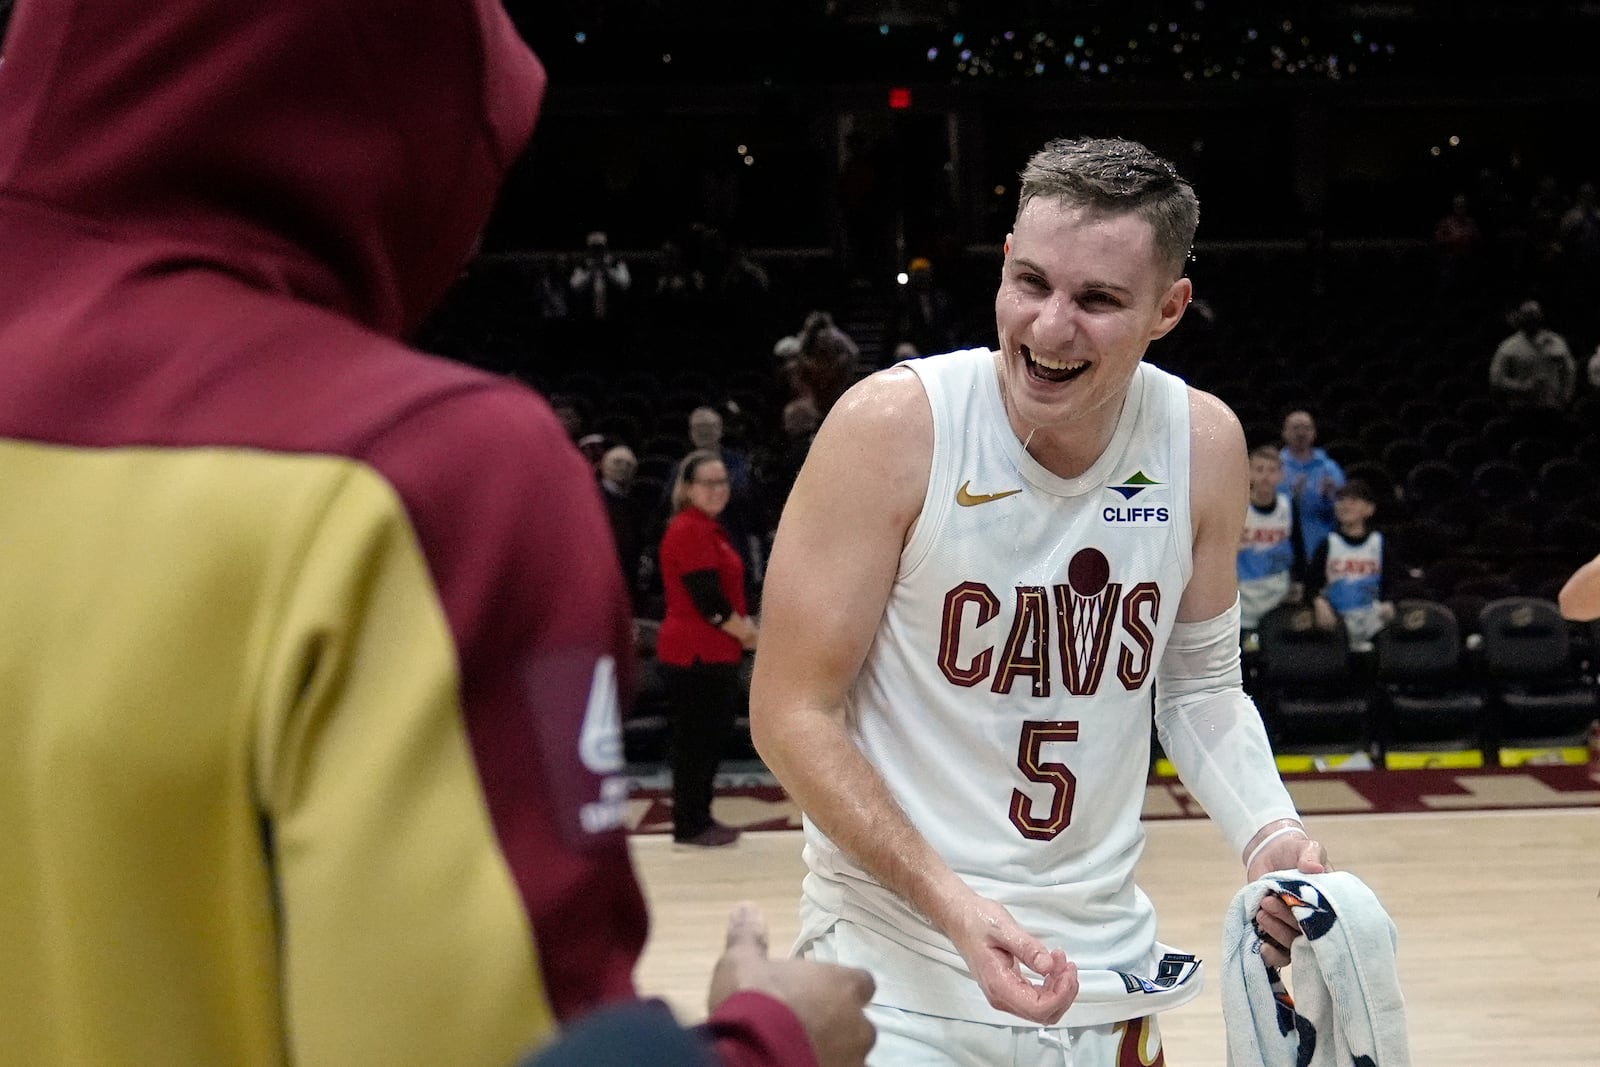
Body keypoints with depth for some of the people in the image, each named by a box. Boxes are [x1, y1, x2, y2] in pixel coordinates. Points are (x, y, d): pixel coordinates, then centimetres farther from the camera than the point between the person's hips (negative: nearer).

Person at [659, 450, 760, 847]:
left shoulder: (712, 530, 17)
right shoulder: (688, 531, -16)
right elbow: (707, 599, -20)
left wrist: (746, 628, 5)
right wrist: (747, 634, -8)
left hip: (715, 654, 10)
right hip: (694, 655, -10)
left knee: (714, 736, 16)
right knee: (694, 740, -2)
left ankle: (699, 819, 25)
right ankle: (690, 826, 6)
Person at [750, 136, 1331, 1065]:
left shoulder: (1204, 443, -5)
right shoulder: (894, 425, -18)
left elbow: (1200, 684, 9)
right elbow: (793, 712, -15)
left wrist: (1271, 831, -9)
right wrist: (951, 902, -24)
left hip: (1104, 958, 5)